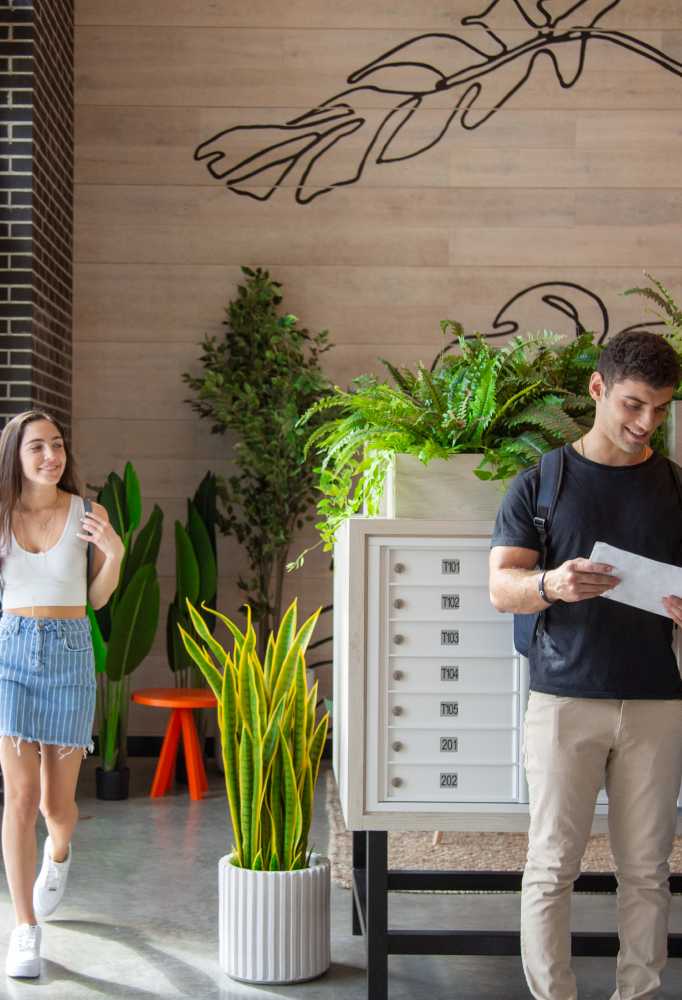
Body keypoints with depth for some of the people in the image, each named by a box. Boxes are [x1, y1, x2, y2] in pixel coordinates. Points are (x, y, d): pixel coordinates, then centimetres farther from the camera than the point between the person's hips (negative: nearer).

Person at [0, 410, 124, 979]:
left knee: (57, 804, 7)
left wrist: (115, 553, -12)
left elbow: (97, 598, 6)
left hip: (70, 658, 0)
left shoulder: (87, 514, -1)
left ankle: (59, 851, 45)